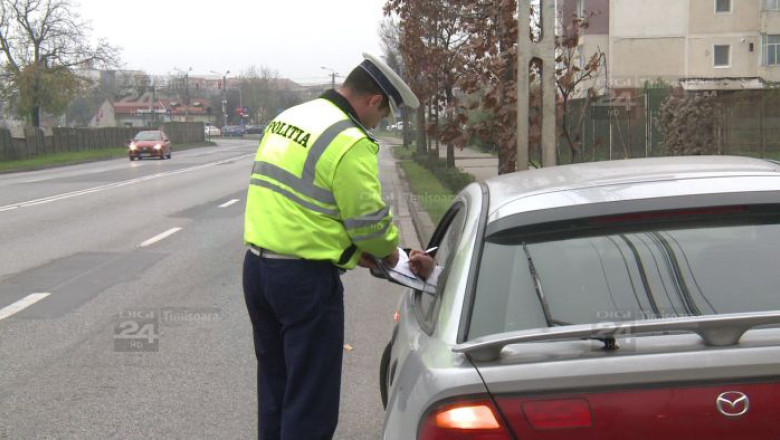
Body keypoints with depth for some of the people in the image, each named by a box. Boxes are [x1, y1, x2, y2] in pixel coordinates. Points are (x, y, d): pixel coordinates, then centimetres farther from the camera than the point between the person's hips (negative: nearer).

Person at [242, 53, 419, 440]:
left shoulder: (286, 118, 11)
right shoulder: (349, 142, -17)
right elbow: (369, 218, -14)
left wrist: (351, 248, 12)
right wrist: (387, 250, 8)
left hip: (257, 264, 9)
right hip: (304, 278, -9)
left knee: (274, 381, 23)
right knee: (311, 395, 2)